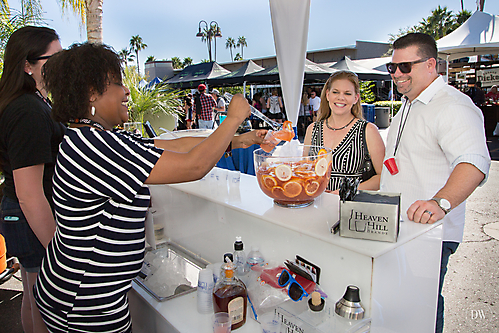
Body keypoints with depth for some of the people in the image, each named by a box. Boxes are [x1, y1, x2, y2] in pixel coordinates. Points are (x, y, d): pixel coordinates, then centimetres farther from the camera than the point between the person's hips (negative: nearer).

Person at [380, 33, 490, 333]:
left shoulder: (454, 107, -16)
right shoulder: (409, 105, 16)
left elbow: (473, 164, -31)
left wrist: (440, 202, -47)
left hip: (430, 233, -9)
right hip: (396, 227, 9)